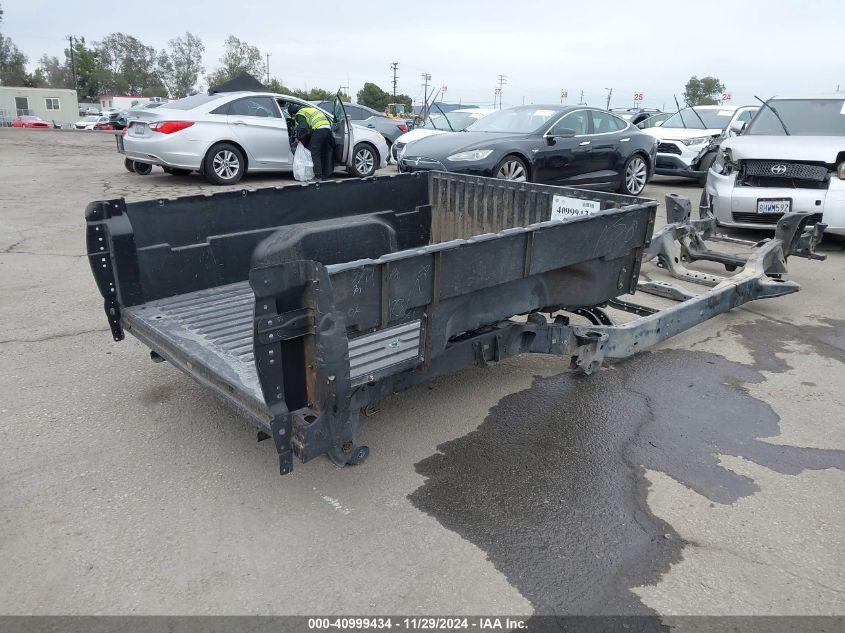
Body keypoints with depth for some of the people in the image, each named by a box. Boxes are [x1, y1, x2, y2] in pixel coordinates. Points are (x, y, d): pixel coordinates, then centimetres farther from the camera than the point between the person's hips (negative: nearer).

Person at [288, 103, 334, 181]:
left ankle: (318, 176, -6)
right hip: (328, 128, 8)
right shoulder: (309, 108, 32)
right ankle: (325, 175, 18)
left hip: (319, 129, -8)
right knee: (324, 154, 14)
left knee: (315, 154, -3)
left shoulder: (300, 114, 5)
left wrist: (299, 138, 5)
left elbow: (304, 128, -10)